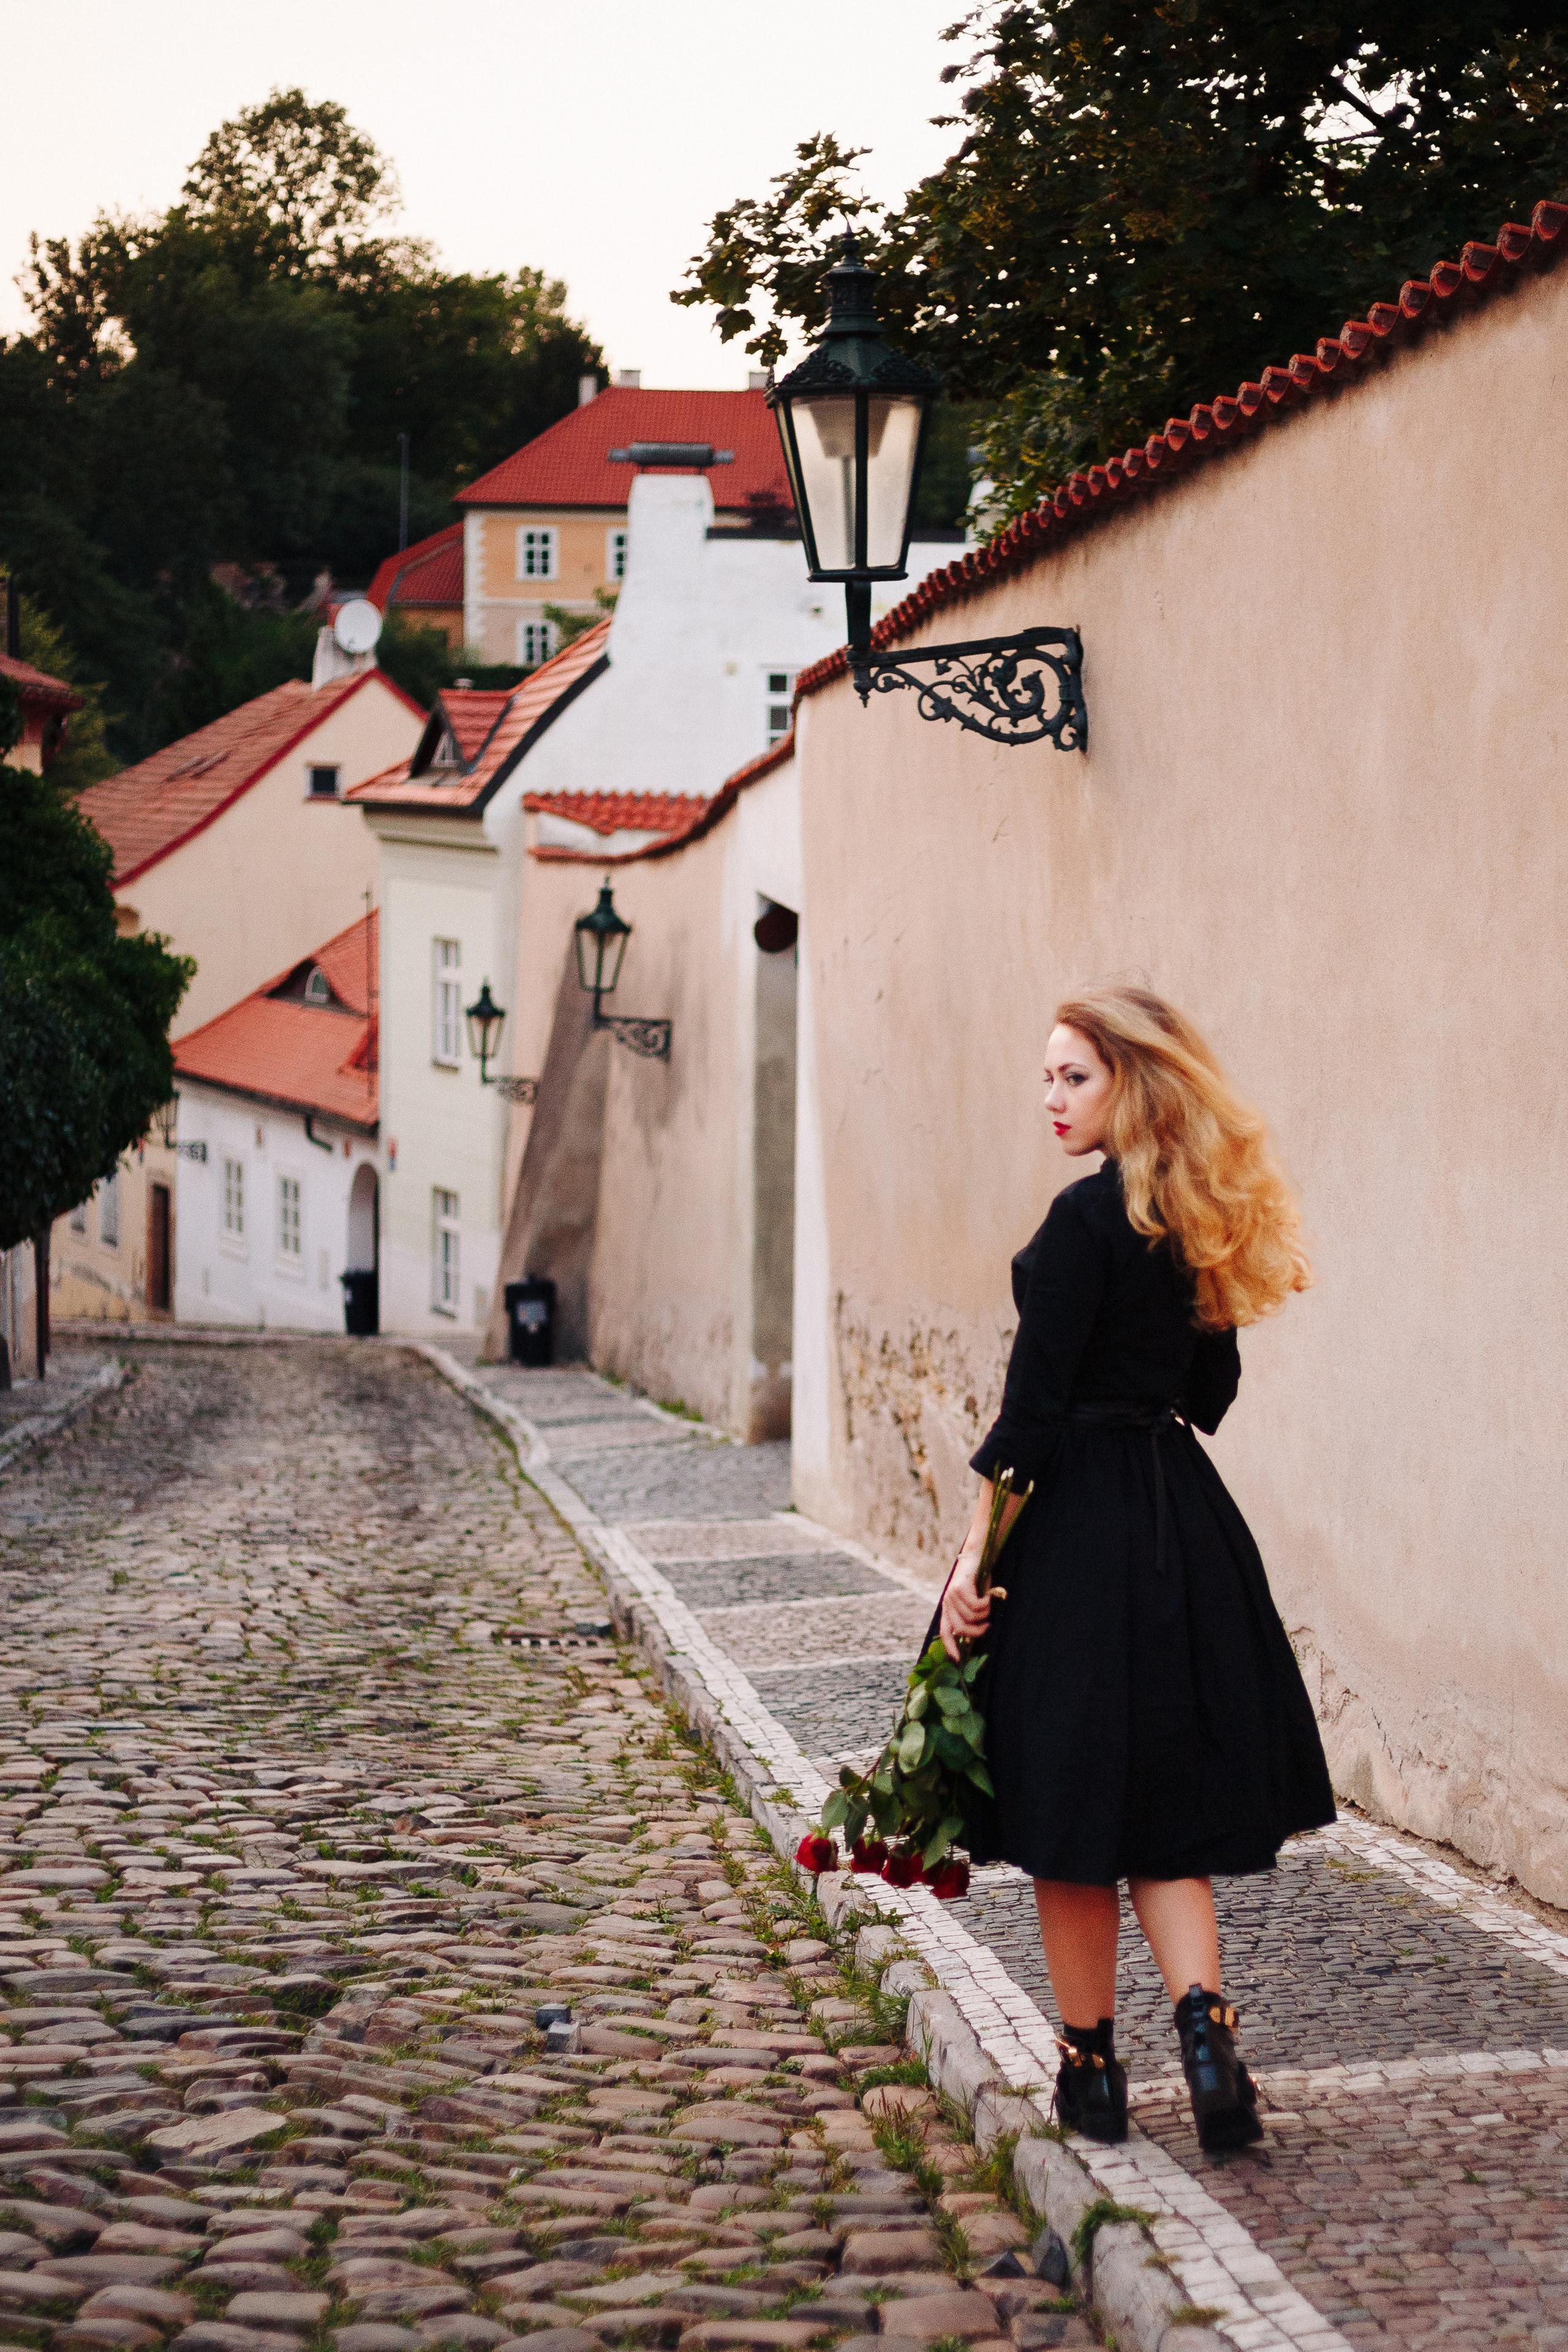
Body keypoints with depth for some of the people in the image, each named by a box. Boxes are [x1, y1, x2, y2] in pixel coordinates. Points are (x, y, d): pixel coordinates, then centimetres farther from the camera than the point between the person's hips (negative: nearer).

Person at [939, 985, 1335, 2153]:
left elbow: (1035, 1401, -16)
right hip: (1183, 1522, 7)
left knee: (1069, 1792, 4)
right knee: (1164, 1795, 13)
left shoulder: (1089, 1214, -16)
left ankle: (1091, 2067, 12)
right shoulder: (1202, 1217, 8)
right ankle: (1203, 2015, -5)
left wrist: (976, 1553, -13)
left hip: (1077, 1524, -7)